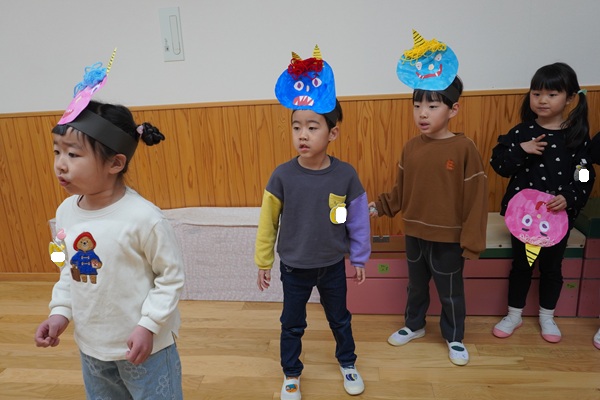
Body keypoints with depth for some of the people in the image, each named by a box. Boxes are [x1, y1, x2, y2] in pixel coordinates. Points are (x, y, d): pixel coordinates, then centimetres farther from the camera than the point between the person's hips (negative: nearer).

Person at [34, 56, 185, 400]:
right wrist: (60, 312, 1)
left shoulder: (143, 217, -26)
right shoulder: (66, 212, -5)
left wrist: (149, 324, -18)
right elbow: (69, 269, 10)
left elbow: (172, 276, -17)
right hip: (90, 345, 7)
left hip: (143, 345, -6)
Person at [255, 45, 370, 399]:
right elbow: (268, 222, -7)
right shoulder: (282, 176, -18)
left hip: (333, 266, 1)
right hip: (294, 267, 0)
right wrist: (263, 262, -1)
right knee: (292, 325, 18)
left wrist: (360, 258, 4)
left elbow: (358, 220, -5)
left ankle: (348, 363, 50)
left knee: (340, 319, 23)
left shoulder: (345, 175, -17)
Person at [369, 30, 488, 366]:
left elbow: (476, 200, -15)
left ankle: (455, 338, 39)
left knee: (451, 292, 16)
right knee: (416, 285, 24)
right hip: (414, 235, 5)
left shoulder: (464, 149, -17)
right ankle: (414, 325, 46)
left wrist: (471, 242, -15)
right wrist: (379, 206, -4)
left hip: (448, 240, -4)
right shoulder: (411, 148, -2)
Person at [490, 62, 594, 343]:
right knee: (521, 264, 13)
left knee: (552, 267, 15)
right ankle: (514, 315, 30)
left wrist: (569, 198, -22)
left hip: (559, 215, 0)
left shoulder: (577, 136, -5)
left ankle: (547, 317, 36)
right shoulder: (521, 132, -4)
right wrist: (521, 149, -22)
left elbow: (585, 178, -5)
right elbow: (498, 164, -8)